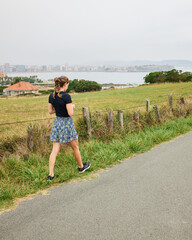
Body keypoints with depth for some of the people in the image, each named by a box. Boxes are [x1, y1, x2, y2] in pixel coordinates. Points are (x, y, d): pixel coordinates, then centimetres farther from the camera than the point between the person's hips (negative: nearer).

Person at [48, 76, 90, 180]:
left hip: (57, 122, 6)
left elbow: (50, 111, 8)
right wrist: (72, 106, -2)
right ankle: (81, 166, 34)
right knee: (75, 147, 15)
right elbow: (70, 113, -21)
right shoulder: (66, 96, -19)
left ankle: (51, 174, 5)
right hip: (66, 123, -6)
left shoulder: (52, 96, 2)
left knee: (55, 150, 6)